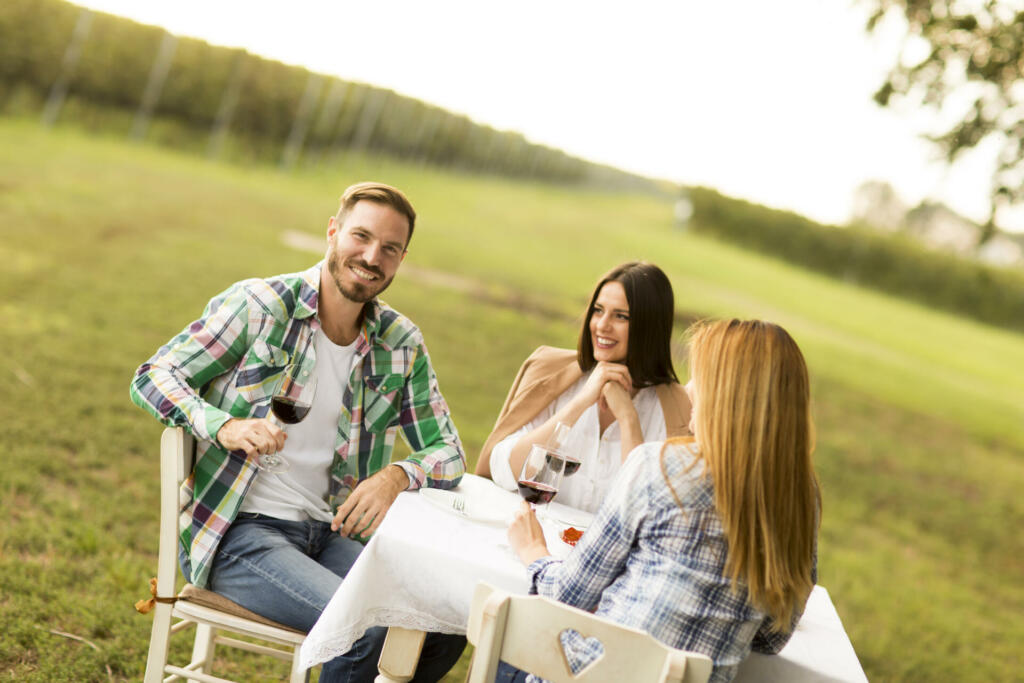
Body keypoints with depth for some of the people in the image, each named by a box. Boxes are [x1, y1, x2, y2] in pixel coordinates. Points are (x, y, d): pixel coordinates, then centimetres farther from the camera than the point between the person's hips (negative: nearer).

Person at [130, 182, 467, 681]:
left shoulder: (402, 344, 8)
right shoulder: (258, 305, -5)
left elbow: (448, 451, 8)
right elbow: (152, 377, -4)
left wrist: (399, 476, -15)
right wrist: (225, 427, -23)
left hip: (326, 533, 5)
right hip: (235, 531, -5)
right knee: (366, 628, -28)